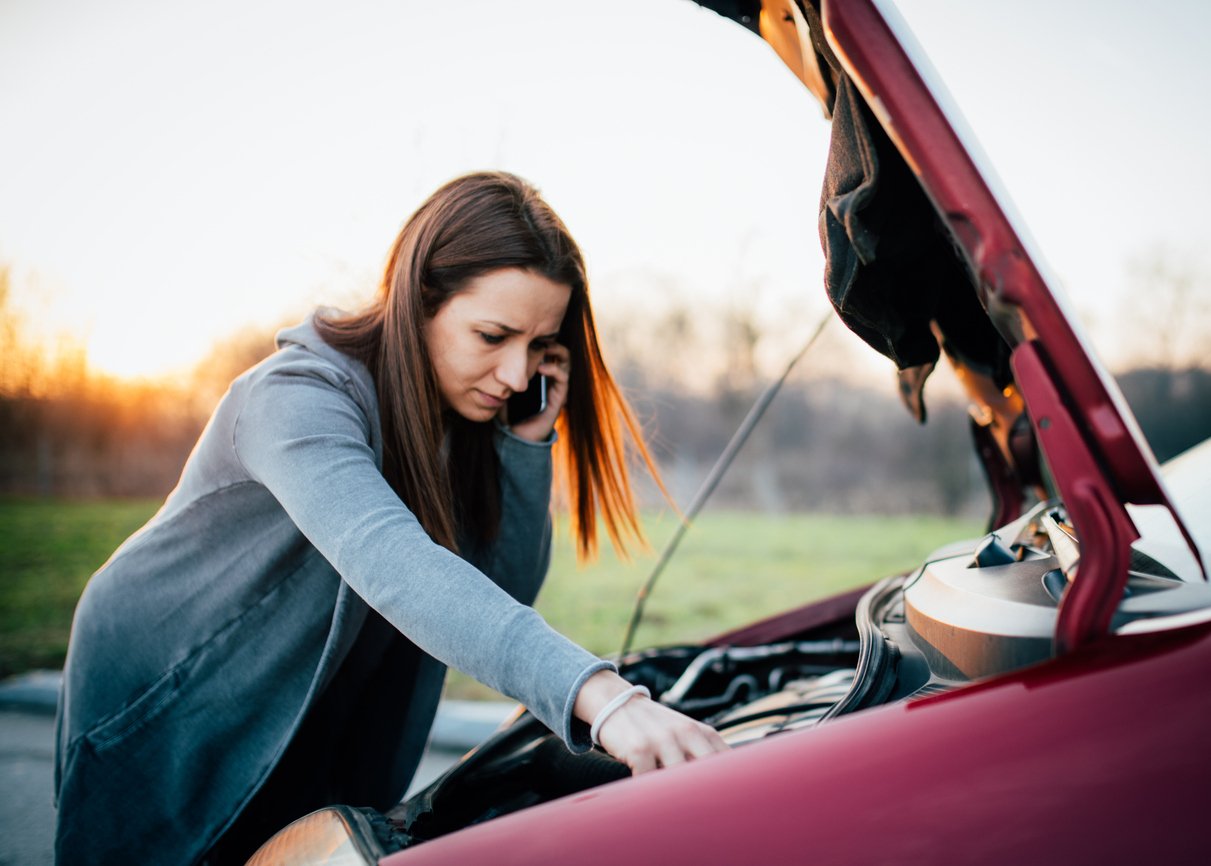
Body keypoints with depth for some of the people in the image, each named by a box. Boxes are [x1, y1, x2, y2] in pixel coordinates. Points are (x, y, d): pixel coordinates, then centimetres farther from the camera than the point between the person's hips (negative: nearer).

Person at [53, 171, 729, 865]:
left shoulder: (467, 416, -9)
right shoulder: (300, 401, -32)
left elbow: (507, 593, -9)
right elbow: (391, 565, -50)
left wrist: (529, 442, -24)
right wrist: (600, 696, -62)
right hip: (159, 714, -6)